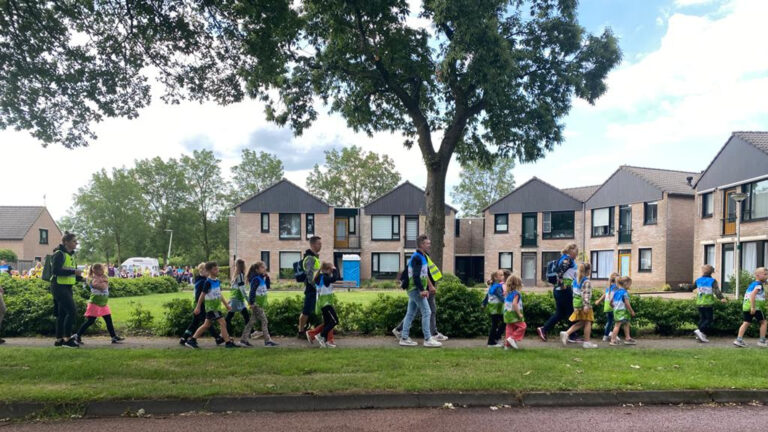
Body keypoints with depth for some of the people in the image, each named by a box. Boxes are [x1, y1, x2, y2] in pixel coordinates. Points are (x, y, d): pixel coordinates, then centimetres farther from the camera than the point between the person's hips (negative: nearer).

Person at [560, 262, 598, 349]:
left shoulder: (577, 280, 12)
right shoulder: (586, 281, -12)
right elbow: (586, 294, -21)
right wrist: (586, 305, -24)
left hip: (577, 304, 8)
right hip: (583, 304, -8)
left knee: (581, 323, 15)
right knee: (587, 323, 3)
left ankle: (566, 333, 3)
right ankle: (587, 342, 7)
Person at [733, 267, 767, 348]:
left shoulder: (752, 284, 18)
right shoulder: (759, 284, -9)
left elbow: (747, 294, 25)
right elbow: (753, 295, -22)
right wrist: (753, 307, -25)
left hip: (746, 306, 8)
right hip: (756, 307, -8)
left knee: (746, 323, 7)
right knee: (763, 322, 9)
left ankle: (739, 339, -2)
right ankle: (762, 341, 12)